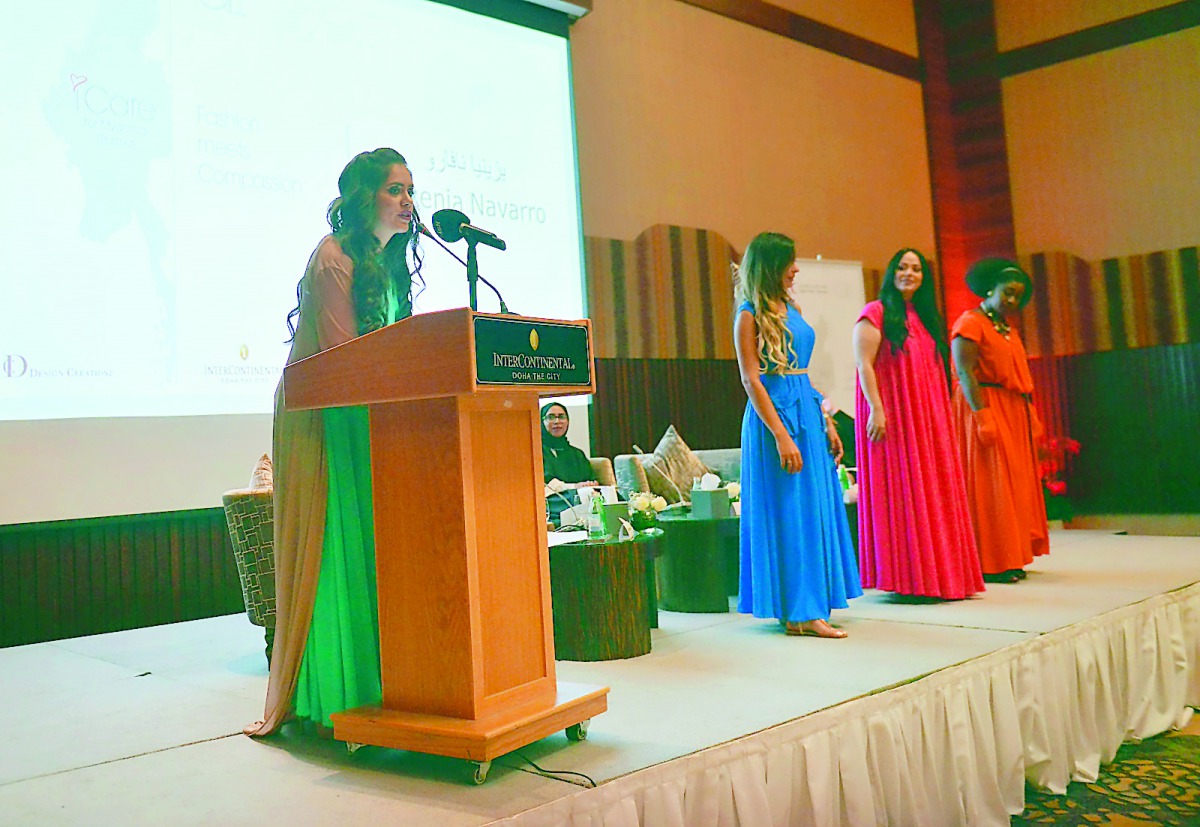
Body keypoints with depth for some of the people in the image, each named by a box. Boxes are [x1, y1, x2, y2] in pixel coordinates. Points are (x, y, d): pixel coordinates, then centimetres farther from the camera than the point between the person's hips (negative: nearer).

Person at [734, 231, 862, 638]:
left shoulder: (792, 309, 15)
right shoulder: (750, 316, -8)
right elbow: (751, 381, -14)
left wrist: (827, 423, 14)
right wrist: (781, 435, -19)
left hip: (807, 411, 8)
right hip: (775, 415, -8)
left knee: (816, 507, 9)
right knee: (788, 511, -5)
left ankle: (809, 606, 17)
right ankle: (799, 612, 2)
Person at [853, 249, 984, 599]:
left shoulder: (927, 317, 18)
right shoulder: (876, 314, -3)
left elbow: (937, 369, 21)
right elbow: (864, 364, -12)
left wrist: (942, 412, 15)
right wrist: (876, 409, -21)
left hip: (929, 416, 7)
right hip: (892, 413, -7)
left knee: (935, 489, 6)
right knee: (899, 491, -6)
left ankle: (937, 574, 13)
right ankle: (906, 578, 0)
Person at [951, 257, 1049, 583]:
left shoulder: (1008, 327, 18)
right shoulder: (970, 324, -9)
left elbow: (1020, 375, 19)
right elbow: (965, 374, -17)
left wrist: (1031, 416, 14)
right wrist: (982, 416, -24)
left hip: (1014, 412, 9)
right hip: (984, 407, -9)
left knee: (1016, 481, 9)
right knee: (989, 484, -8)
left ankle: (1008, 559, 15)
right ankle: (990, 564, -5)